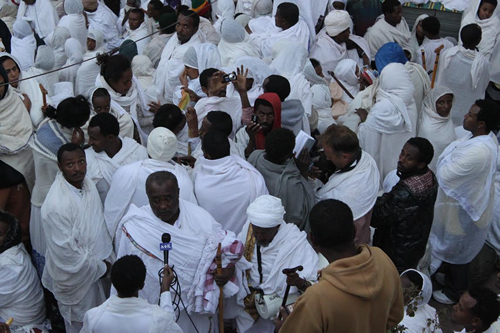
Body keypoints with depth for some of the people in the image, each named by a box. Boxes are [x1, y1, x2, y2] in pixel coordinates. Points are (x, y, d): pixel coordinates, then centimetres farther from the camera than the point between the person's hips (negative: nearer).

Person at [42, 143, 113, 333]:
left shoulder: (87, 183, -7)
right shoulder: (56, 204, -31)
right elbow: (66, 250, -25)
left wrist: (107, 258, 5)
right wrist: (100, 268, -14)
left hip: (94, 267, 7)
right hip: (76, 275, -7)